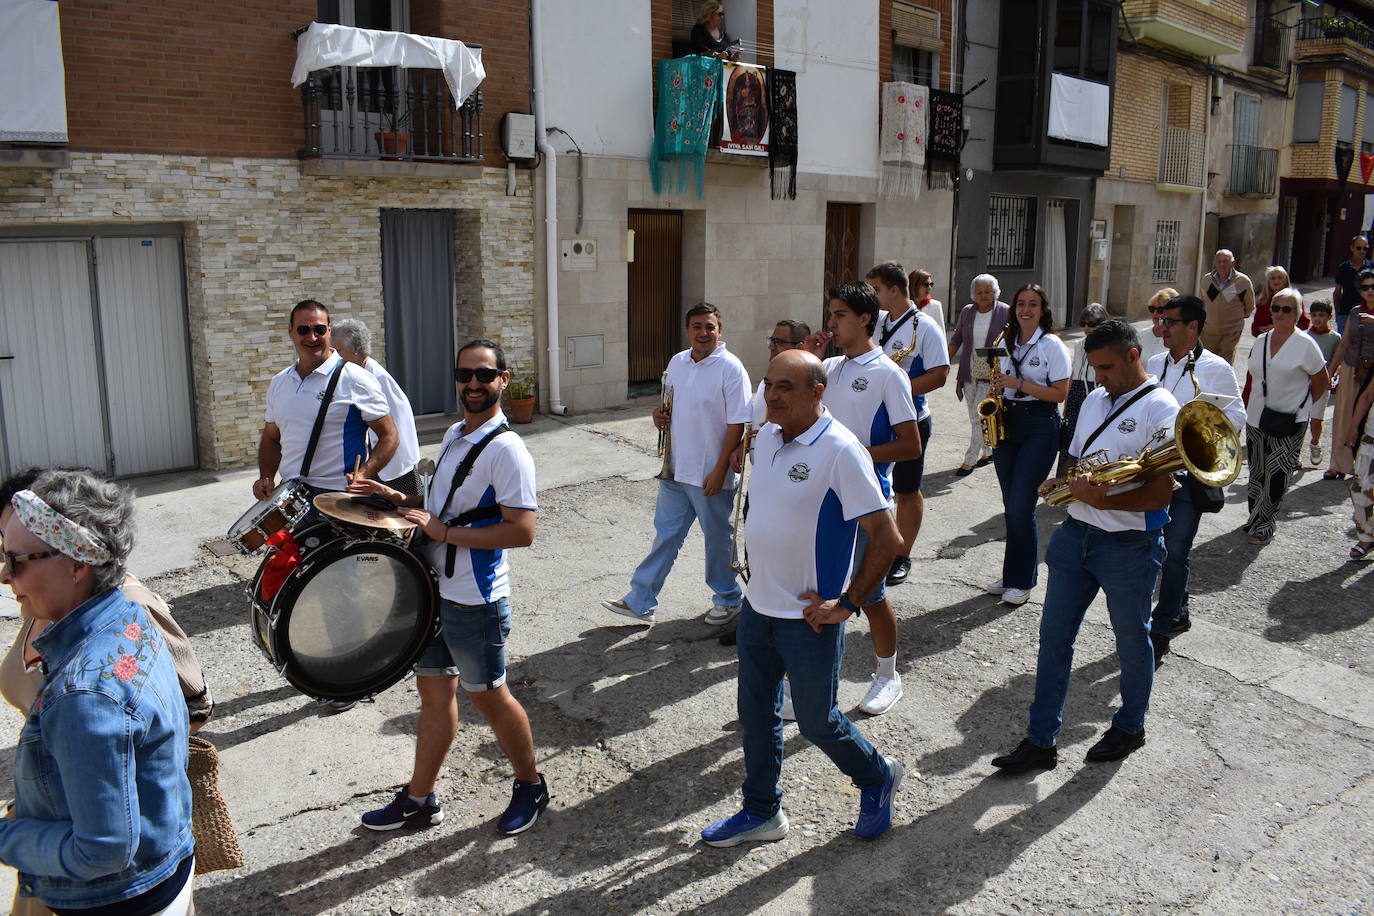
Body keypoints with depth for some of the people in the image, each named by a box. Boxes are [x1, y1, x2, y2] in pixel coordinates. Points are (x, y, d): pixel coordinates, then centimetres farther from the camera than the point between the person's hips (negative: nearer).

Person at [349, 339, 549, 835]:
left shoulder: (506, 449, -19)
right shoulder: (453, 435, 10)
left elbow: (522, 530, -25)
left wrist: (442, 531, -23)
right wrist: (399, 498, 6)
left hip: (475, 602, -8)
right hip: (434, 589, 8)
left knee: (488, 696, 7)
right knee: (434, 691, 17)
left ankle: (530, 786, 29)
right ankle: (419, 800, 31)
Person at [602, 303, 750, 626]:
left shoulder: (731, 369, -15)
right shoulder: (677, 362, 7)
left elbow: (737, 425, -16)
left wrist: (720, 470, -19)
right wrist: (661, 415, -1)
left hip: (711, 476, -6)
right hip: (675, 469, 6)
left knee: (718, 538, 9)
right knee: (666, 535, 13)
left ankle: (728, 600, 29)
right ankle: (640, 602, 19)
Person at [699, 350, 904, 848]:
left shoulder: (841, 451, -20)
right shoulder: (766, 438, 3)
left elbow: (886, 538, -20)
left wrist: (846, 604, -18)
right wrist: (756, 570, 13)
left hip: (808, 617, -7)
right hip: (758, 606, 7)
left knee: (817, 722, 8)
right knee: (755, 712, 16)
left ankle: (877, 778, 37)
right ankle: (761, 812, 35)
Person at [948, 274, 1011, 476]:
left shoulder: (1005, 312, -5)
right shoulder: (967, 312, 7)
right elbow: (956, 339, 13)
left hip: (991, 374, -5)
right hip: (969, 373, 5)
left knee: (979, 418, -8)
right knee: (976, 419, 12)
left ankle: (969, 460, -2)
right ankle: (987, 452, 30)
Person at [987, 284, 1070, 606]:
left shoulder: (1052, 345, -6)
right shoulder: (1009, 343, 12)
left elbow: (1060, 393, -12)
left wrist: (1019, 384, -19)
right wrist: (997, 383, 1)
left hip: (1039, 428, -6)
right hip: (1006, 423, 6)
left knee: (1021, 506, -9)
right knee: (1011, 506, 10)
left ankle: (1022, 581, 3)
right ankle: (1011, 575, 20)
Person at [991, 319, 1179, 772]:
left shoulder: (1161, 410, -13)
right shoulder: (1094, 400, 10)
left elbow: (1160, 493, -18)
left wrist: (1104, 501, -32)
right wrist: (1061, 483, -2)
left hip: (1130, 545, -6)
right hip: (1076, 533, 7)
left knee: (1131, 641, 13)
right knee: (1054, 635, 7)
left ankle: (1129, 728, 36)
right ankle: (1040, 740, 16)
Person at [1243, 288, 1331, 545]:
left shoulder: (1305, 344, -8)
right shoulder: (1261, 341, 7)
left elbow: (1322, 382, 0)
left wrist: (1300, 406, 2)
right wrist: (1248, 408, 13)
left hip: (1289, 423, -5)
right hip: (1256, 418, 5)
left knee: (1277, 476, -2)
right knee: (1257, 472, 13)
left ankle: (1263, 525, 8)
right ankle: (1256, 517, 27)